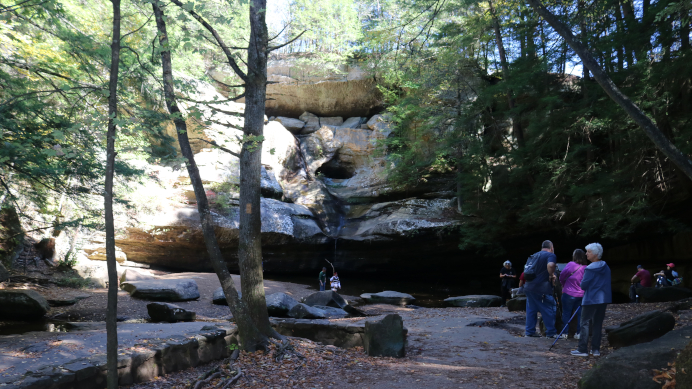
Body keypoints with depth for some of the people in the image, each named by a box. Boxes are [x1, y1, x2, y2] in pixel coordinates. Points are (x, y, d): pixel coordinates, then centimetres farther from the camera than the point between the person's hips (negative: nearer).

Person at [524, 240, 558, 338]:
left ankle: (529, 331, 15)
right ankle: (551, 332, 10)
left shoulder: (534, 256, 18)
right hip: (542, 288, -7)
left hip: (529, 286, 7)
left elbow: (526, 269, 24)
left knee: (531, 310, 12)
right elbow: (550, 265, -27)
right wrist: (551, 275, -12)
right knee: (548, 310, 4)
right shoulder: (551, 255, -6)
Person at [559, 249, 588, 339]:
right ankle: (579, 333, 15)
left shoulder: (571, 265, -13)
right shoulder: (586, 268, -1)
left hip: (569, 294, -3)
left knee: (566, 313, 8)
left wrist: (564, 285, 11)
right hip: (581, 295, 4)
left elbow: (562, 276, -7)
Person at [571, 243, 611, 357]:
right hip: (603, 299, 7)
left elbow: (583, 285, -15)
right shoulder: (606, 267, 7)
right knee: (598, 324, 11)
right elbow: (606, 283, 16)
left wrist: (582, 285, 7)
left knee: (585, 323, -2)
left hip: (591, 300, -7)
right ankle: (596, 349, 14)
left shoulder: (590, 268, -16)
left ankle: (583, 349, -2)